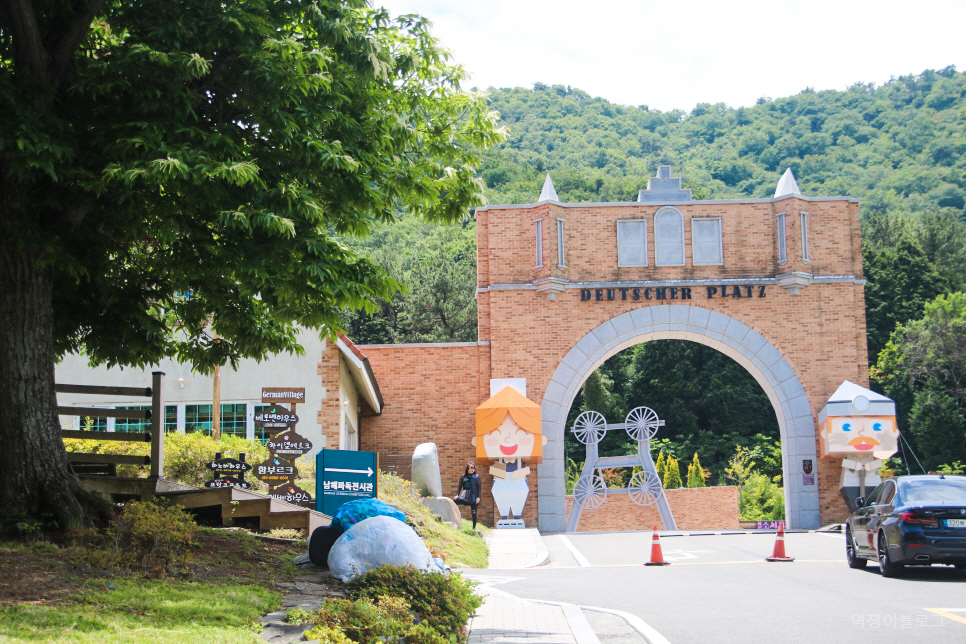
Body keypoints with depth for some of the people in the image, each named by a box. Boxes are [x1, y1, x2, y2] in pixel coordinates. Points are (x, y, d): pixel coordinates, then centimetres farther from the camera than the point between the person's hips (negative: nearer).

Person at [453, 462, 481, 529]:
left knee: (473, 513, 0)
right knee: (454, 501, -17)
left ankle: (474, 527, 13)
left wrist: (478, 497, -9)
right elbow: (459, 486, 8)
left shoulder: (476, 477, 2)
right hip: (465, 497, 2)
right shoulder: (463, 477, 8)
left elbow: (479, 488, 0)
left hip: (474, 498, -2)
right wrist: (457, 495, -6)